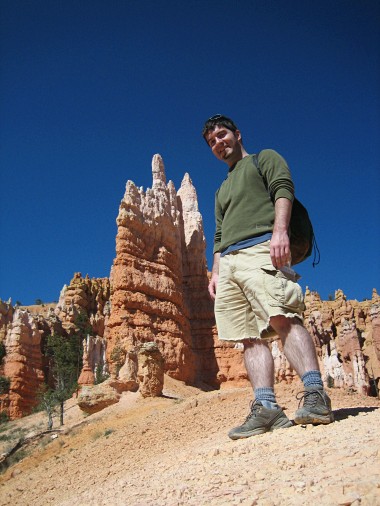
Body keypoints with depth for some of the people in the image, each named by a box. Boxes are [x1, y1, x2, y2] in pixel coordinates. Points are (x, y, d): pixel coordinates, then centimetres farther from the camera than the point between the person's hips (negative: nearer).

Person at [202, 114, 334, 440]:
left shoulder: (264, 159, 18)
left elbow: (283, 189, -1)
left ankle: (315, 395, -30)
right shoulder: (222, 190, 36)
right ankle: (266, 407, -15)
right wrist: (216, 272, 15)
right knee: (251, 337, -8)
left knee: (282, 317, -25)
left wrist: (279, 230, -20)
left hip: (261, 249, -6)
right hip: (229, 262, 7)